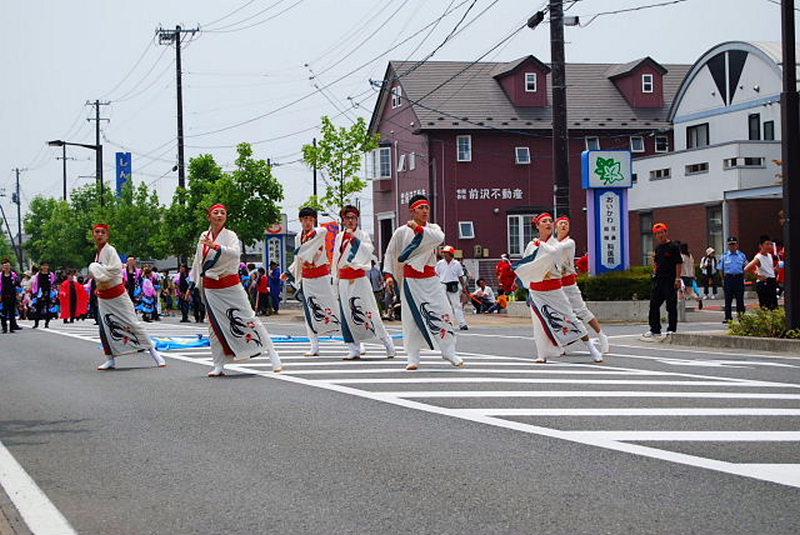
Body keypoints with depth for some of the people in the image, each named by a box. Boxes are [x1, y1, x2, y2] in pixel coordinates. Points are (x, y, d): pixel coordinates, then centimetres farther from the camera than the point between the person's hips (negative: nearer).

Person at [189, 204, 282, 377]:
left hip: (231, 286, -4)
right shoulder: (204, 237, 7)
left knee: (249, 320, -4)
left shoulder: (230, 235, -5)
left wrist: (216, 246, -37)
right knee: (215, 327, 5)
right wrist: (194, 284, 20)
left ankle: (273, 356, -1)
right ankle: (219, 367, 13)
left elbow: (236, 253, -26)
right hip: (211, 289, 4)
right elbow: (197, 262, 17)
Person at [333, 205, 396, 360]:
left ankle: (388, 343, 3)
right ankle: (354, 350, 6)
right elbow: (336, 260, 17)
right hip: (344, 280, 4)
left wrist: (355, 238, -23)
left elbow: (369, 250, -17)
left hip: (360, 278, -4)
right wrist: (336, 281, 15)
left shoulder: (362, 235, 0)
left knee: (369, 312, -7)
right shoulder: (339, 237, 12)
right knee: (347, 315, 0)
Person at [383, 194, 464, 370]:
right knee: (411, 318, -3)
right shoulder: (402, 232, -2)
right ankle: (413, 358, 6)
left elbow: (439, 238, -20)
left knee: (444, 313, -3)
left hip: (431, 279, 2)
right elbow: (390, 253, 5)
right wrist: (389, 274, -4)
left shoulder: (433, 228, 4)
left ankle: (449, 352, 9)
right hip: (411, 281, -2)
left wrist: (419, 229, -28)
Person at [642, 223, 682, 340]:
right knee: (654, 305, 8)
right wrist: (655, 273, 13)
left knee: (671, 306, -2)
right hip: (658, 279, 8)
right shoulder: (657, 248, 14)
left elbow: (678, 263, -10)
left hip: (670, 280, -8)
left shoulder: (673, 247, -7)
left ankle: (672, 330, 5)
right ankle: (655, 330, 15)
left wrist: (677, 279, -15)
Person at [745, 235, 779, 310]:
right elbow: (746, 268, -25)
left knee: (774, 306, 9)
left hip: (772, 282, 8)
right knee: (765, 307, -9)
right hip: (763, 283, -8)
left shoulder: (770, 255, 8)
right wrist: (757, 275, -17)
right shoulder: (758, 258, -15)